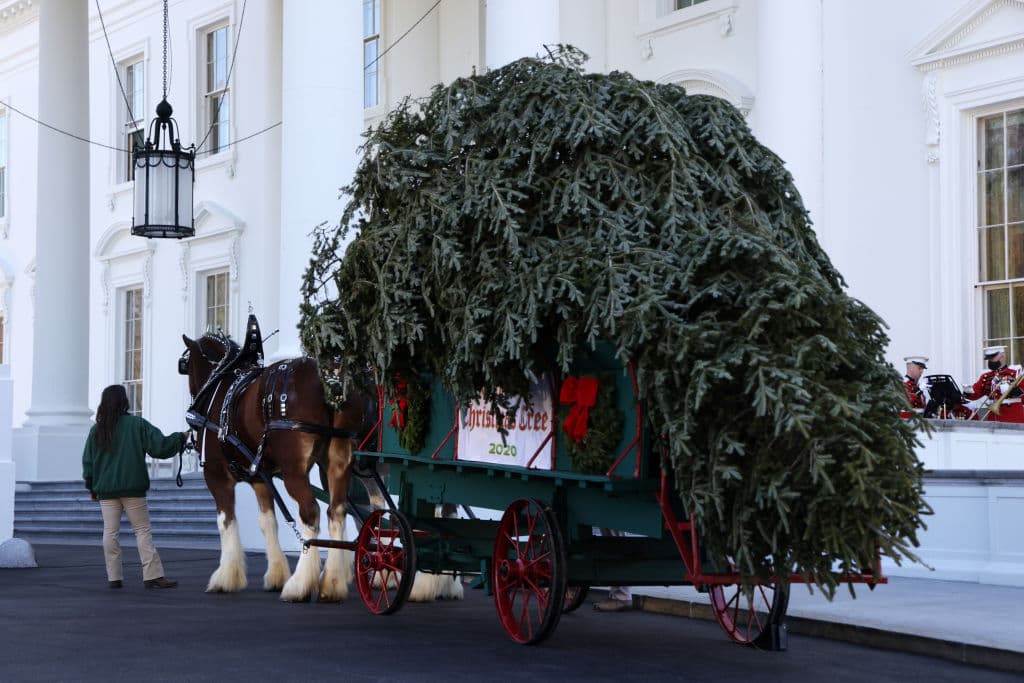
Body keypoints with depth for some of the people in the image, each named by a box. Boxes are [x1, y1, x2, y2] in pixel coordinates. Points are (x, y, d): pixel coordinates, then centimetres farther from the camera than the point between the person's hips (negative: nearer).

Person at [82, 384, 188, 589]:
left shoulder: (97, 430, 5)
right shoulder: (137, 424, -5)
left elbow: (87, 461, 9)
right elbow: (160, 446, -8)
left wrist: (92, 486, 19)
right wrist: (180, 438, 8)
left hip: (105, 490, 3)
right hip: (132, 488, -3)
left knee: (110, 532, 6)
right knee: (143, 530, -1)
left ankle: (114, 577, 5)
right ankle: (153, 575, -7)